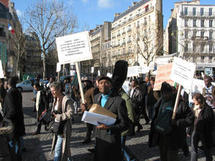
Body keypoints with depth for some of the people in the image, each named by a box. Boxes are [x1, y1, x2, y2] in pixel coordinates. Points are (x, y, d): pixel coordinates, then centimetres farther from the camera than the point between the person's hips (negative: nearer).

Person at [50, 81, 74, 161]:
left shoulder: (67, 100, -17)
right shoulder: (55, 99, 9)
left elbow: (70, 113, -22)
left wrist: (57, 116, -22)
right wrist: (52, 114, 2)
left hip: (64, 127, -8)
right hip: (57, 126, 9)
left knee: (58, 149, -5)